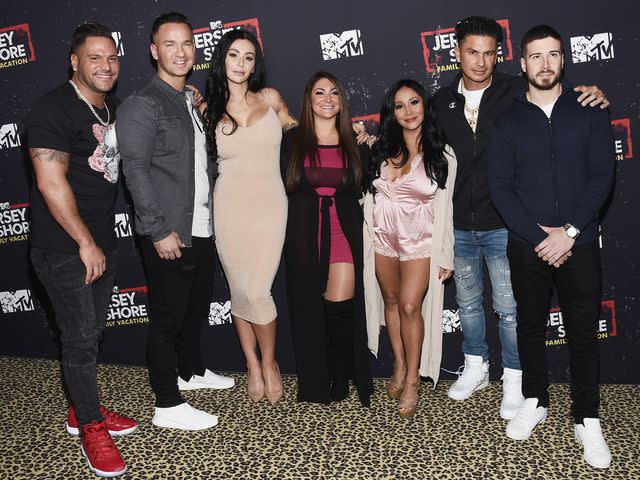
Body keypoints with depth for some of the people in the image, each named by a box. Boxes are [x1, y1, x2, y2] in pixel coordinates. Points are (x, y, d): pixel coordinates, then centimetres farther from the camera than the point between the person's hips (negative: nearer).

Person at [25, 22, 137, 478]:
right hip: (64, 247, -7)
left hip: (101, 241, 7)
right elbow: (51, 184, -19)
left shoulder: (113, 108, 10)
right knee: (81, 338, 0)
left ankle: (84, 410, 33)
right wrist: (86, 243, -17)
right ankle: (90, 427, 16)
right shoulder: (53, 109, -14)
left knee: (91, 332, 16)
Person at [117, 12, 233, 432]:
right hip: (169, 235, -8)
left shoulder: (193, 101, 14)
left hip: (201, 228, 8)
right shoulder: (141, 105, -12)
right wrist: (160, 231, -20)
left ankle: (191, 371, 42)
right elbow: (136, 172, -17)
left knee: (197, 306, 21)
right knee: (168, 317, 1)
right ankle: (168, 406, 14)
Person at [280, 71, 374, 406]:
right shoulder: (293, 140, 7)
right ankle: (314, 382, 22)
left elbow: (361, 188, 14)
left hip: (344, 231, 0)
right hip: (303, 234, 0)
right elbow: (284, 187, 8)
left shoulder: (355, 143, 10)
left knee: (340, 306, -9)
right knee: (307, 308, 5)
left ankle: (341, 376, 14)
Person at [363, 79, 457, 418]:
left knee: (410, 306, -8)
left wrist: (446, 256, -4)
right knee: (391, 301, 13)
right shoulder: (381, 150, 1)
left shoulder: (442, 155, -6)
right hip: (382, 237, 4)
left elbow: (444, 207, -4)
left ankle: (413, 379, 9)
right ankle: (399, 366, 30)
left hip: (419, 240, -3)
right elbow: (368, 194, 9)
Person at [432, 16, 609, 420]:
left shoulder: (517, 92, -6)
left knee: (509, 308, 5)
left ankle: (514, 380, 24)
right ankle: (476, 368, 37)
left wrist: (595, 98, -23)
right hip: (459, 226, 4)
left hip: (503, 224, -3)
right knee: (468, 303, 18)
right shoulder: (442, 102, 4)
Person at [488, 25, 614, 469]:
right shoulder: (507, 119, 3)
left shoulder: (589, 109, 2)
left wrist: (569, 232, -14)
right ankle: (535, 402, 30)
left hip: (579, 243, 0)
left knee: (584, 331, 4)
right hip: (527, 245, 1)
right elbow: (500, 186, -4)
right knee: (531, 325, 12)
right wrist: (538, 236, -13)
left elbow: (603, 175, -4)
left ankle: (587, 420, 18)